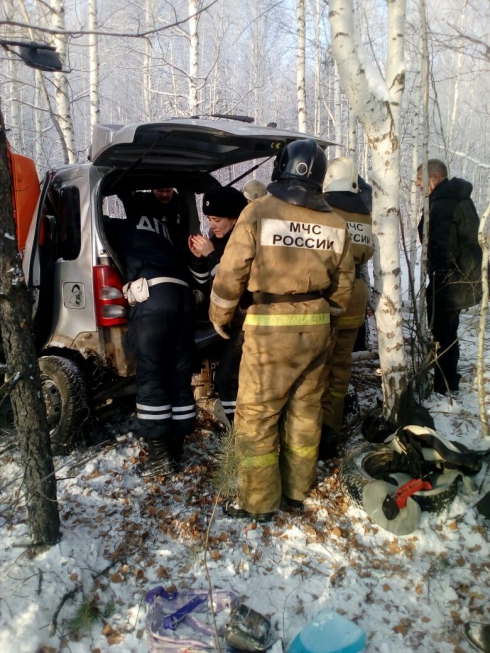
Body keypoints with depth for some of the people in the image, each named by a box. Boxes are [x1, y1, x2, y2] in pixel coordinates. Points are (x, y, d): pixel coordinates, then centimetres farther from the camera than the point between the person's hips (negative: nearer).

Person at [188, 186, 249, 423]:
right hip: (227, 318, 8)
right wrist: (198, 257, -7)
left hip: (246, 321, -8)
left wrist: (211, 255, -23)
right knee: (229, 372, 16)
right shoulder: (219, 240, 5)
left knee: (226, 377, -10)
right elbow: (204, 281, 11)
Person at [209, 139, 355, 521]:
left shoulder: (259, 211, -10)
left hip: (269, 327, -5)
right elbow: (343, 286, 10)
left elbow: (231, 273, -10)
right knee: (305, 410, 16)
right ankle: (298, 490, 30)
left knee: (256, 414, 6)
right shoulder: (335, 224, 5)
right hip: (316, 327, 5)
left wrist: (219, 317, 5)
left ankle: (259, 502, 15)